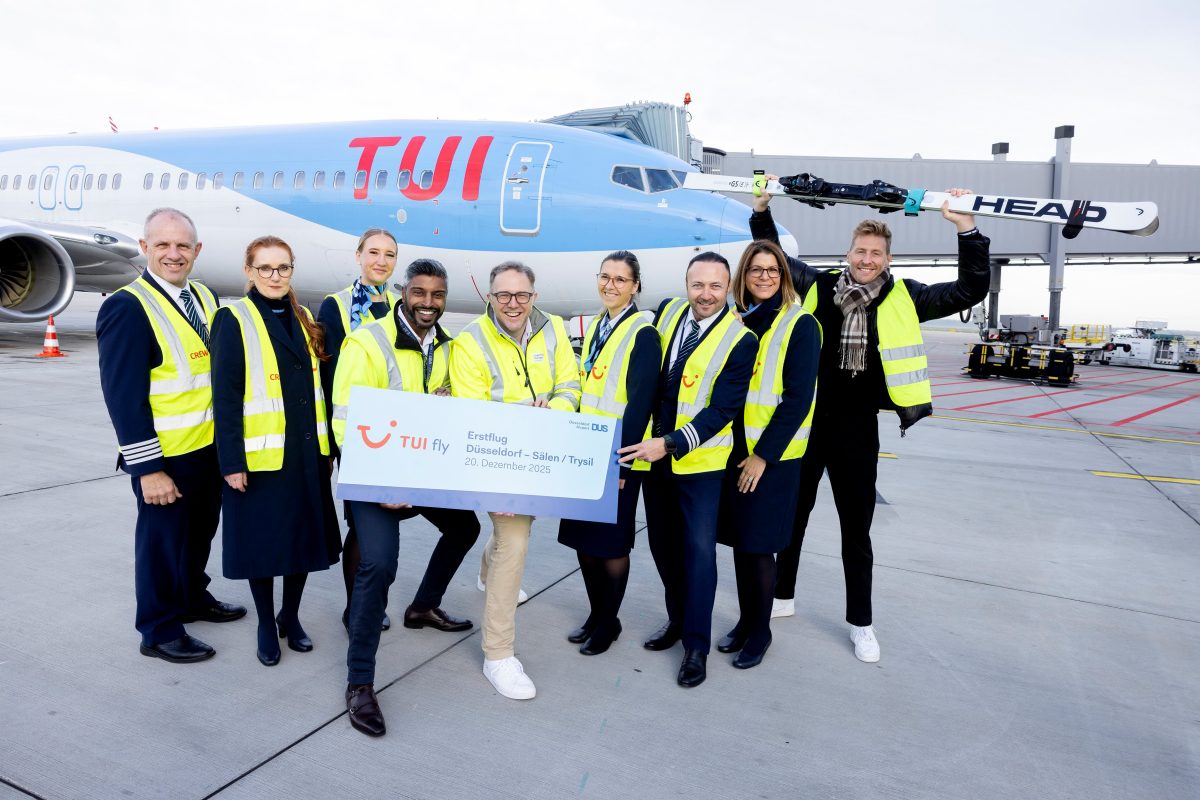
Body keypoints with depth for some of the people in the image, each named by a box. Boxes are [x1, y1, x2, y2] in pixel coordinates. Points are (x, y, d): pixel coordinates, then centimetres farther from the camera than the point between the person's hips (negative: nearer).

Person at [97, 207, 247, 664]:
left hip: (209, 447, 7)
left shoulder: (205, 298, 7)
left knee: (200, 533, 23)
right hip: (166, 456, -7)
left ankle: (193, 599, 43)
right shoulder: (126, 307, -16)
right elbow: (122, 395, -19)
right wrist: (147, 468, -20)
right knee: (163, 541, 8)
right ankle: (159, 631, 25)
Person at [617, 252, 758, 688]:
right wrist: (646, 441, 9)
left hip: (700, 461, -5)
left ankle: (697, 645, 14)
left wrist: (671, 445, -25)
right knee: (663, 545, 14)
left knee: (699, 550, -1)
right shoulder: (668, 311, 1)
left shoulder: (740, 340, -14)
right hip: (653, 454, 5)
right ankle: (677, 619, 35)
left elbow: (723, 410, -18)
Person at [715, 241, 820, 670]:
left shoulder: (800, 325, -8)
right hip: (733, 448, 5)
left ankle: (760, 630, 21)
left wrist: (764, 454, -16)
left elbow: (798, 397, -13)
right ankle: (745, 620, 30)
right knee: (739, 540, 13)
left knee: (758, 544, 2)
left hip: (772, 454, -5)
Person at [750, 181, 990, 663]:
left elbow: (971, 290, -2)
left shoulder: (904, 299, -1)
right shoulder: (819, 286, 1)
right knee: (791, 513, 15)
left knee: (856, 528, 10)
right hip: (805, 419, 1)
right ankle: (782, 596, 34)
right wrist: (762, 209, 4)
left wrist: (966, 229, -9)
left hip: (857, 428, -1)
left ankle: (861, 623, 26)